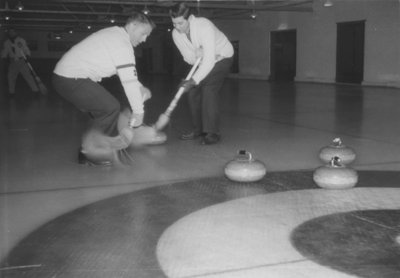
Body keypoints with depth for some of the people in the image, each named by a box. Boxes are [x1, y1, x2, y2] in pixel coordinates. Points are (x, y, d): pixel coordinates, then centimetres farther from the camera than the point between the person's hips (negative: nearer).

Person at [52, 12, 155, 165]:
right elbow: (129, 81, -18)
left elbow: (128, 73, 22)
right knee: (110, 107, -10)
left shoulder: (115, 33, 14)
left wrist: (140, 88, 9)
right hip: (71, 80, -10)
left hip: (66, 73, 10)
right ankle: (87, 153, -3)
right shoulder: (122, 44, -17)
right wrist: (138, 111, -11)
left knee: (106, 107, 13)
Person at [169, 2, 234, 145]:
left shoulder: (204, 26, -36)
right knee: (193, 91, -4)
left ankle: (212, 132, -19)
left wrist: (193, 81, -42)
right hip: (202, 60, 7)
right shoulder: (176, 34, -15)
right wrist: (197, 55, -29)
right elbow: (189, 58, -6)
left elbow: (209, 60, -39)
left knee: (209, 89, -22)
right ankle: (198, 129, 10)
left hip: (222, 56, -6)